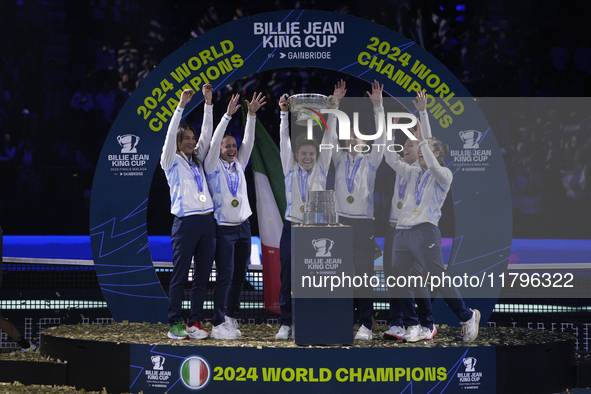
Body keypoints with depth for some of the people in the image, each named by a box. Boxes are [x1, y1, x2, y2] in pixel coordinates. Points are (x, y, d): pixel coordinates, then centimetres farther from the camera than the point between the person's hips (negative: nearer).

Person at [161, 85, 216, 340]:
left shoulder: (197, 159, 18)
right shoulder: (171, 161, 3)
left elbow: (207, 133, 16)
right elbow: (170, 135, -9)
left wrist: (208, 103, 9)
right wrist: (181, 106, -15)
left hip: (207, 221, 6)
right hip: (186, 222, -6)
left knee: (202, 276, 5)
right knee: (180, 275, -3)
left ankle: (195, 322, 9)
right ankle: (175, 324, -1)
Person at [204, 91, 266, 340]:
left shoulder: (239, 165, 11)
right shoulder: (213, 166, -3)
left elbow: (248, 141, 4)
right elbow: (214, 141, -15)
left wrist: (252, 115, -7)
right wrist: (227, 116, -22)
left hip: (243, 226, 6)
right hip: (224, 228, -6)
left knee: (240, 275, 8)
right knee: (225, 275, -11)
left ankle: (231, 317, 18)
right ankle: (218, 325, -10)